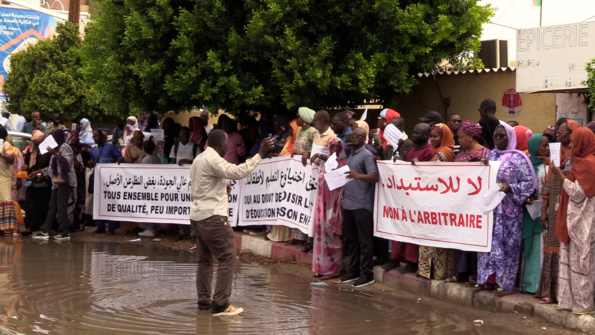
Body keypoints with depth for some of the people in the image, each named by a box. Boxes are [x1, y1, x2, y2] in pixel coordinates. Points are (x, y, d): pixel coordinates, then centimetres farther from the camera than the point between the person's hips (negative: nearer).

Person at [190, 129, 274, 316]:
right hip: (212, 216, -10)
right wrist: (260, 155, -27)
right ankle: (220, 304, -9)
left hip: (197, 216, 10)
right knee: (227, 258, -7)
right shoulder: (213, 159, -14)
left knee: (205, 259, 15)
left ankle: (204, 301, 18)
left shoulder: (199, 159, 17)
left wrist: (222, 187, 22)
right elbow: (237, 172, -28)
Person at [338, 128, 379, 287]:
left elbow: (374, 177, -16)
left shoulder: (367, 155, -5)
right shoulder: (351, 155, 19)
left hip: (362, 205, -8)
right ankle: (353, 270, 20)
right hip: (347, 203, 8)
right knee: (351, 239, 12)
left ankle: (367, 274, 1)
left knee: (364, 241, -3)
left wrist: (357, 175, -31)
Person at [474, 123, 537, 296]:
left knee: (507, 244, 0)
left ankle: (506, 283, 7)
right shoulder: (490, 155, 12)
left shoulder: (518, 158, -6)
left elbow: (529, 183, -10)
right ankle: (486, 279, 16)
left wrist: (509, 187, -21)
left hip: (509, 209, -5)